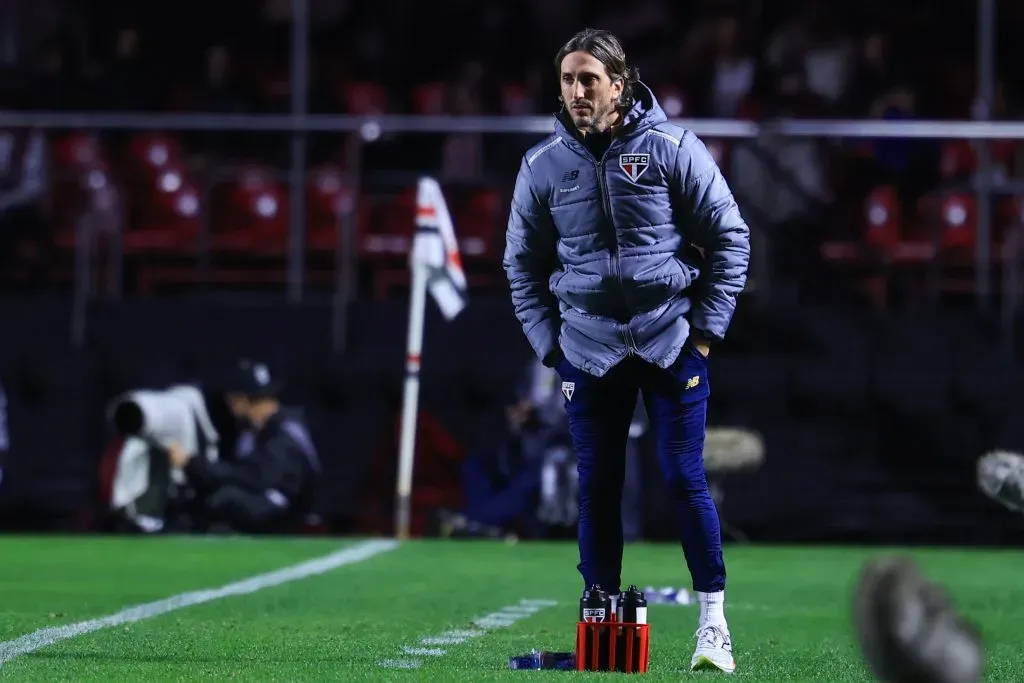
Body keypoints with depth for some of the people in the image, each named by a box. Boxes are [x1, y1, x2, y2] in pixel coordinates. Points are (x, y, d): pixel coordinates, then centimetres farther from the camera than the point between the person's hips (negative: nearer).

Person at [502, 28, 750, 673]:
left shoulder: (672, 148, -6)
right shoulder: (543, 165, 1)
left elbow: (730, 237, 0)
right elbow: (523, 262, 13)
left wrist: (707, 328, -3)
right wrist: (549, 341, 5)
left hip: (672, 344, -2)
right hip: (588, 348, 2)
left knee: (687, 479, -3)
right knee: (598, 487, 4)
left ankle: (714, 621, 5)